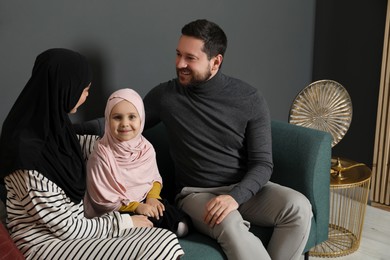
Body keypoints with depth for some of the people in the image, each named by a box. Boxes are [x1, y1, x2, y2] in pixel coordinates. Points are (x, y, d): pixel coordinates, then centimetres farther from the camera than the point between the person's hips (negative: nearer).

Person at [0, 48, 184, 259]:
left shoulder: (51, 122, -1)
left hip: (72, 227, 8)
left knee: (166, 242, -9)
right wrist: (123, 222, -8)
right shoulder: (26, 151, -26)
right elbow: (65, 229, -19)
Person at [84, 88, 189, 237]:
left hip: (146, 202, 5)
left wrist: (152, 197, -10)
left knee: (181, 227, -11)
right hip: (115, 212, -5)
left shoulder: (146, 148, -3)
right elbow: (102, 198, -17)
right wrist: (135, 206, -20)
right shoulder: (102, 154, -20)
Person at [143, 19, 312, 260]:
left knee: (298, 207, -26)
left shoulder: (250, 98, -5)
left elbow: (262, 163, -7)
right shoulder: (166, 95, -3)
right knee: (229, 224, -36)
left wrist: (236, 197, -25)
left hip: (245, 189, 2)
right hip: (197, 193, -1)